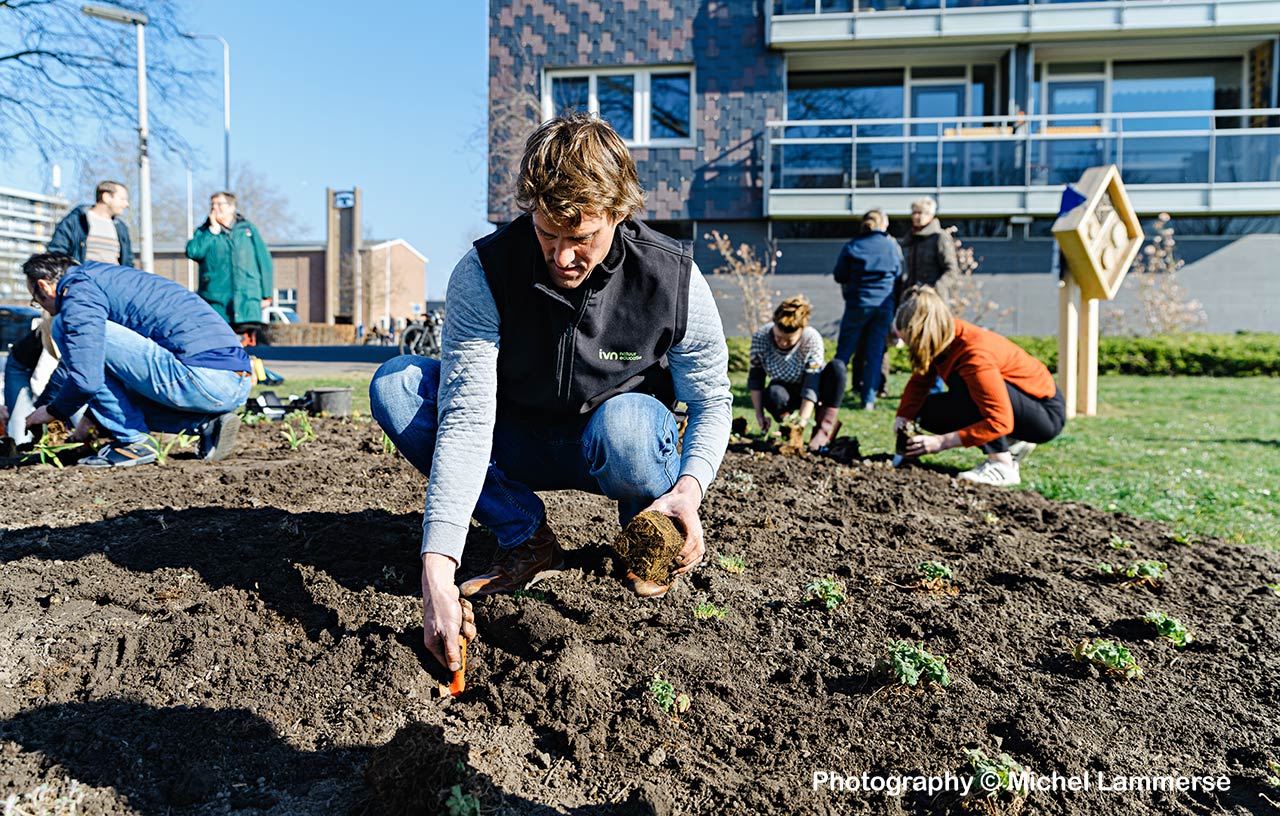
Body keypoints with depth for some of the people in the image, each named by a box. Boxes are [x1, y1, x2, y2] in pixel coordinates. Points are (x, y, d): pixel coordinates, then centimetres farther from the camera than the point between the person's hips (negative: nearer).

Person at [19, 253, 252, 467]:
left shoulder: (79, 291, 0)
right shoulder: (108, 277, 31)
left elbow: (85, 381, -11)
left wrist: (52, 411, 10)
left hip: (203, 382, -10)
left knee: (64, 327, 0)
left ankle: (133, 441, 1)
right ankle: (209, 423, 10)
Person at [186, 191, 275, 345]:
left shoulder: (249, 230, 14)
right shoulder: (204, 232, 14)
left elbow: (264, 262, 13)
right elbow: (192, 252, -6)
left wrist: (267, 295, 7)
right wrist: (213, 230, -2)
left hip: (247, 302, 0)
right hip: (215, 302, 0)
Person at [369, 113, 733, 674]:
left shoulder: (673, 278, -21)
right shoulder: (483, 273, -23)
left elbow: (712, 403, -11)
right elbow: (466, 419, -30)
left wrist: (689, 487, -32)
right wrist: (437, 568, -40)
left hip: (612, 452, -1)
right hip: (522, 446, 2)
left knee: (626, 421, -38)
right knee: (395, 386, -21)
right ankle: (527, 538, -9)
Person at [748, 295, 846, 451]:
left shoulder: (812, 339, -27)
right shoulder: (761, 337, -21)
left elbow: (811, 385, -28)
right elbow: (755, 377, -12)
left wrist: (802, 420, -35)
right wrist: (759, 414, -18)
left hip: (809, 396, 0)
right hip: (785, 391, 0)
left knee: (837, 366, -30)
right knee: (774, 395, -38)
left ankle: (823, 429, -28)